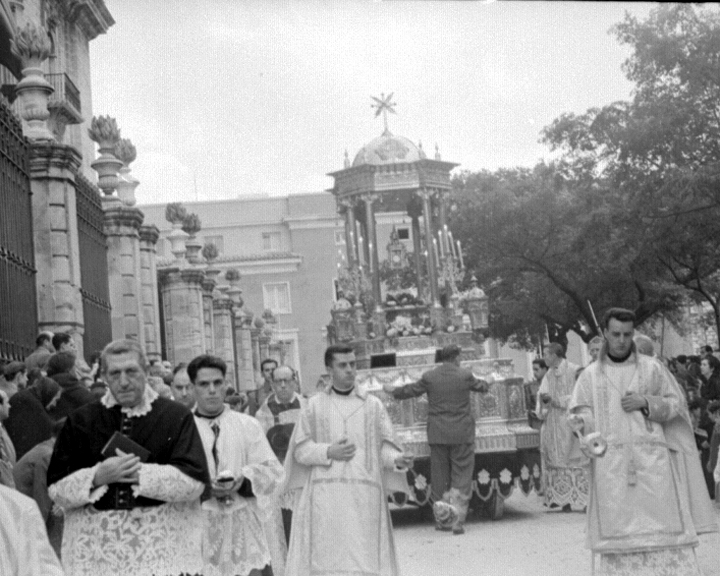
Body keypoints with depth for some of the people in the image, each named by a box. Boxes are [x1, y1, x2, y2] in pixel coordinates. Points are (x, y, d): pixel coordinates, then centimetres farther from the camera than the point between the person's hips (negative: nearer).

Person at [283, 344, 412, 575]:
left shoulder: (373, 405, 9)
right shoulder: (315, 405, 9)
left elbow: (384, 447, 6)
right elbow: (300, 449, 7)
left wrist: (397, 460, -15)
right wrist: (328, 452, -10)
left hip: (364, 497, 0)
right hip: (325, 495, 0)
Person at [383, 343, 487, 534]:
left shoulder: (429, 377, -3)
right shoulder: (465, 376, -4)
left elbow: (410, 390, 9)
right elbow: (480, 387, 15)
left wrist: (393, 391, 29)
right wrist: (485, 384, 39)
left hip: (438, 435, 2)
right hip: (461, 434, -1)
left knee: (440, 478, 12)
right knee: (461, 478, 2)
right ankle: (457, 520, -7)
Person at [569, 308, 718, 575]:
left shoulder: (652, 368, 9)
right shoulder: (590, 375, 11)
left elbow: (676, 403, 9)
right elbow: (579, 413, 6)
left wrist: (646, 402, -8)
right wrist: (581, 421, -17)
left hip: (652, 460, 0)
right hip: (611, 462, 0)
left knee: (663, 524, -7)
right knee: (617, 527, -5)